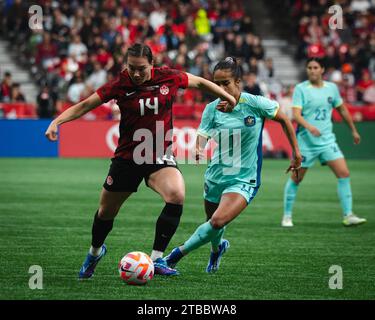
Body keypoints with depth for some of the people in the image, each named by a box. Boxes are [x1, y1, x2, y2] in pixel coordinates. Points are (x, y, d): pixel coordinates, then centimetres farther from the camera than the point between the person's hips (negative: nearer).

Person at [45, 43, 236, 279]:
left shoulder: (169, 78, -9)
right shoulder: (119, 85, -12)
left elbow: (199, 82, 9)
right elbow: (85, 106, -9)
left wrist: (228, 97, 16)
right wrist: (56, 122, -22)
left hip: (160, 157, 0)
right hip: (127, 158, 0)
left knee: (177, 196, -29)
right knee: (107, 211, 12)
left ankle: (157, 258, -18)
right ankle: (95, 251, 45)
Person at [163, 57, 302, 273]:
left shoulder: (254, 103, -11)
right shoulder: (213, 109, -4)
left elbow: (284, 120, 3)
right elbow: (201, 138, -13)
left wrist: (296, 153, 6)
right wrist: (198, 151, -37)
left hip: (244, 180, -4)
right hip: (216, 177, 4)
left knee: (218, 222, -24)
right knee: (213, 222, 17)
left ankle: (178, 254, -12)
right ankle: (217, 249, 53)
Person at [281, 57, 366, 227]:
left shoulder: (332, 88, 6)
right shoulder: (300, 89, -7)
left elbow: (342, 109, 21)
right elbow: (296, 114, -18)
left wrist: (353, 130, 26)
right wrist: (309, 126, -37)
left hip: (327, 140, 3)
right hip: (305, 141, -3)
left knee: (344, 174, -9)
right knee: (296, 179, 4)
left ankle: (348, 215, -5)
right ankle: (287, 216, 19)